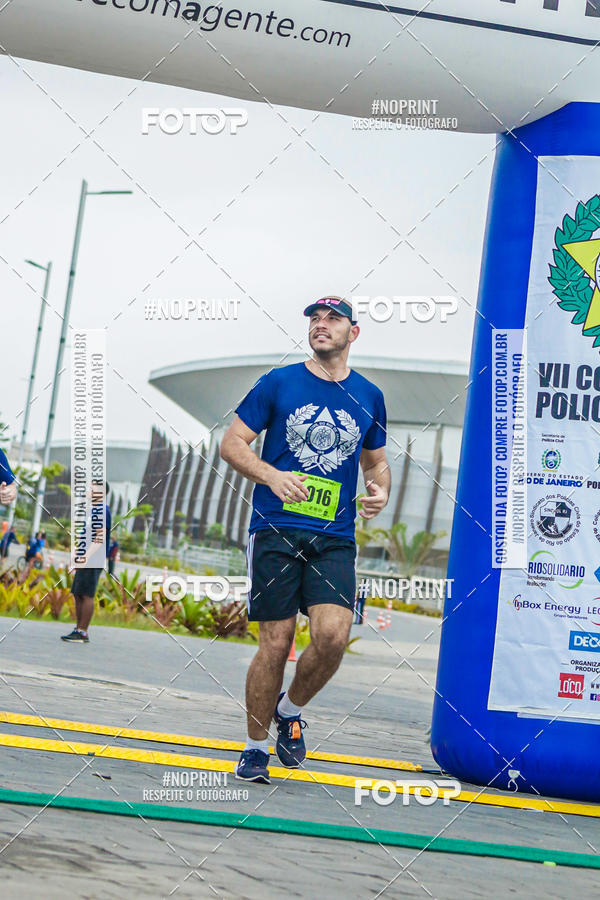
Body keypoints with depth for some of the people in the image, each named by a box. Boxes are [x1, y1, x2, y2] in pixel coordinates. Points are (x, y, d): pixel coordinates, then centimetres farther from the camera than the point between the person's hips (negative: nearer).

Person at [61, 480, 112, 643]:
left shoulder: (102, 511, -11)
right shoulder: (93, 510, 20)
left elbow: (100, 538, -19)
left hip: (93, 562, -10)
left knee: (86, 595, -10)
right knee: (78, 595, 11)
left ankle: (82, 633, -10)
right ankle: (78, 629, 15)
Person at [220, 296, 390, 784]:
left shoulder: (368, 396, 13)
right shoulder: (279, 383, 4)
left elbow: (376, 461, 26)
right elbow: (232, 443, 4)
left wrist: (380, 491, 3)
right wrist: (272, 476, -14)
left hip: (335, 537, 2)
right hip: (276, 529, -2)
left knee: (333, 635, -17)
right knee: (276, 642, -4)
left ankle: (291, 710, 12)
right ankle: (255, 746, 14)